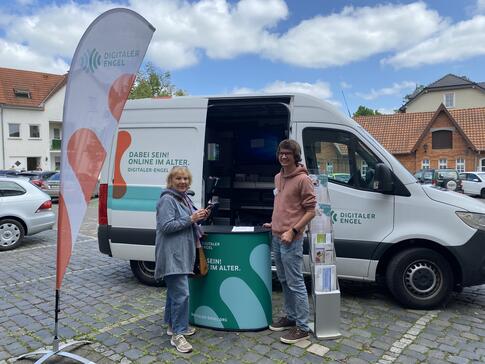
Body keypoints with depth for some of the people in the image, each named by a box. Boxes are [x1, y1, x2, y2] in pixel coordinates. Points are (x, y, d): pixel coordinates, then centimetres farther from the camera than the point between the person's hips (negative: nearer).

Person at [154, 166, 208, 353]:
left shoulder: (184, 198, 14)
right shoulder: (167, 200, -14)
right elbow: (166, 226, -21)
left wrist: (199, 217, 3)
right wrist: (191, 218, -22)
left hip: (182, 253, 9)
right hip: (172, 254, -9)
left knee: (175, 290, 19)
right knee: (181, 292, -11)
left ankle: (173, 324, 31)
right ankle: (177, 334, -2)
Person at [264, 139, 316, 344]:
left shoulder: (303, 179, -11)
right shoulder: (278, 177, 13)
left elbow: (310, 211, -13)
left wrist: (292, 231, -18)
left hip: (291, 240, -8)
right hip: (276, 237, 8)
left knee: (295, 283, -2)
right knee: (284, 281, 17)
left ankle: (302, 327, 8)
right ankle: (291, 317, 32)